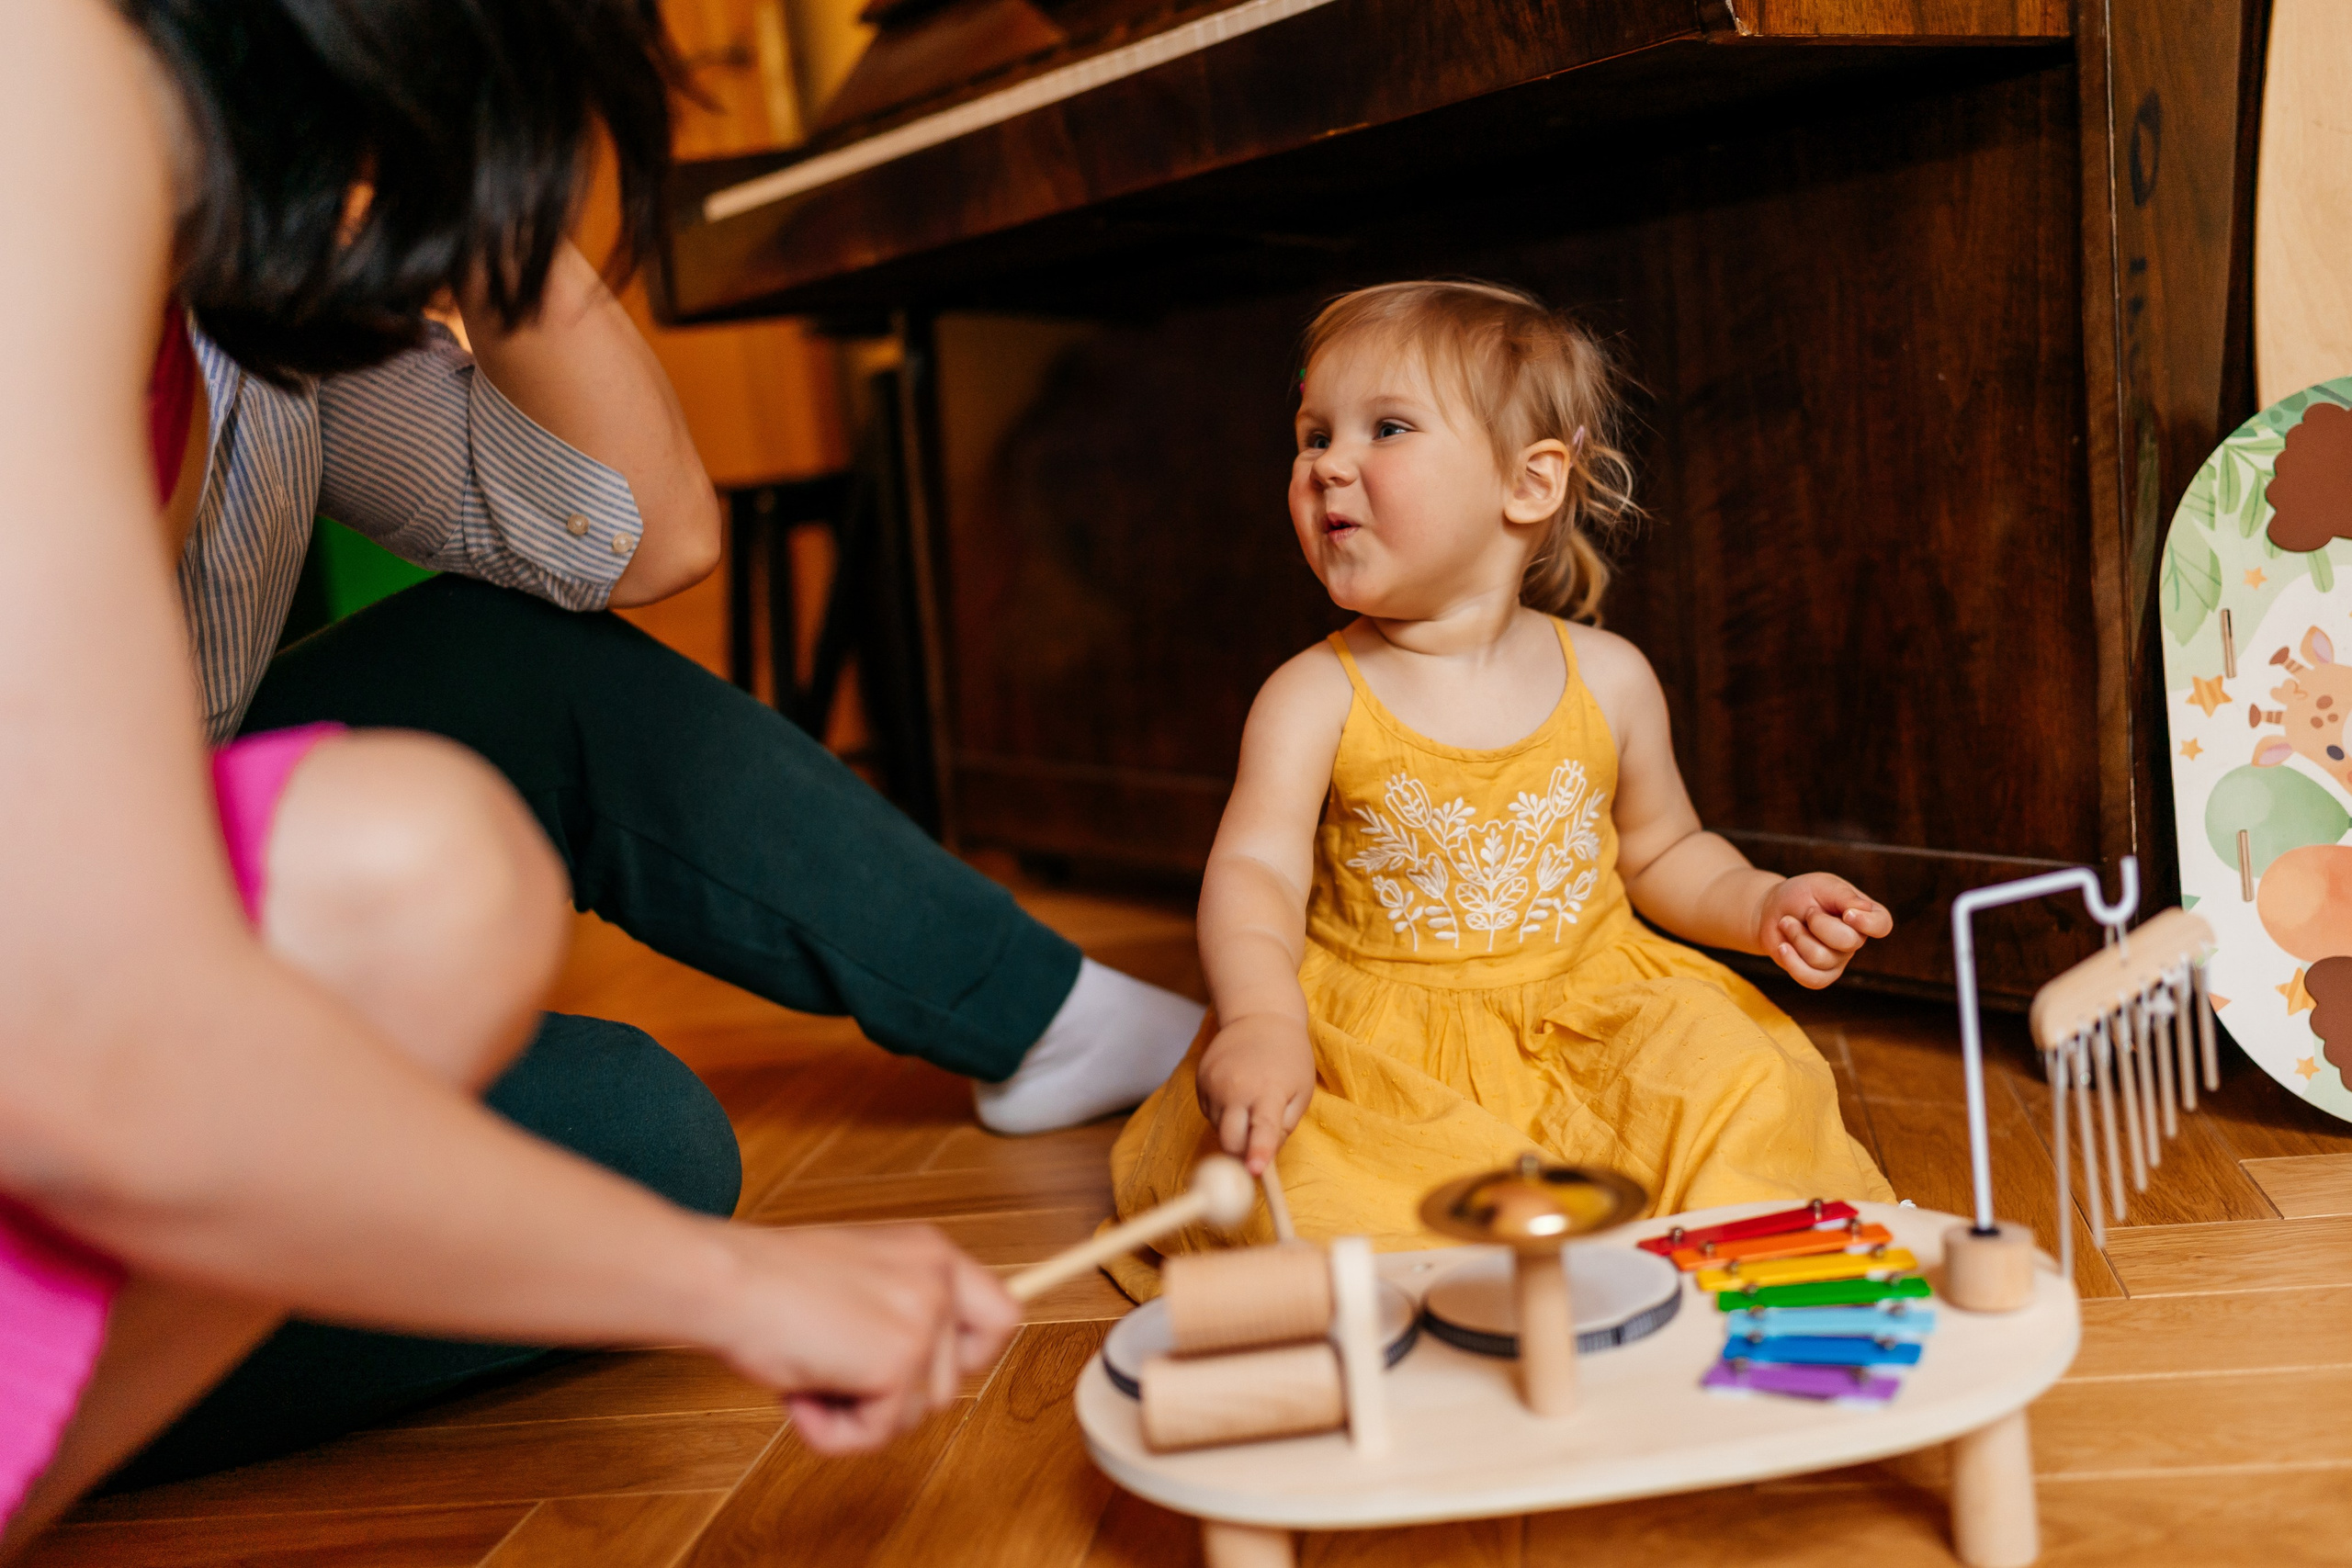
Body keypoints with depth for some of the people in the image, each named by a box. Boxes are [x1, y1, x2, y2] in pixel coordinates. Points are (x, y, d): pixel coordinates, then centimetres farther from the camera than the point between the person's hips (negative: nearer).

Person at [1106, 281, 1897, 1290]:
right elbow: (1257, 873, -21)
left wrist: (1763, 906, -3)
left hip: (1585, 1012, 2)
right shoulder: (1316, 697, -7)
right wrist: (1262, 1019, -40)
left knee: (1730, 1075, -24)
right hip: (1380, 1049, -1)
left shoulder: (1608, 678, 2)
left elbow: (1662, 852, 17)